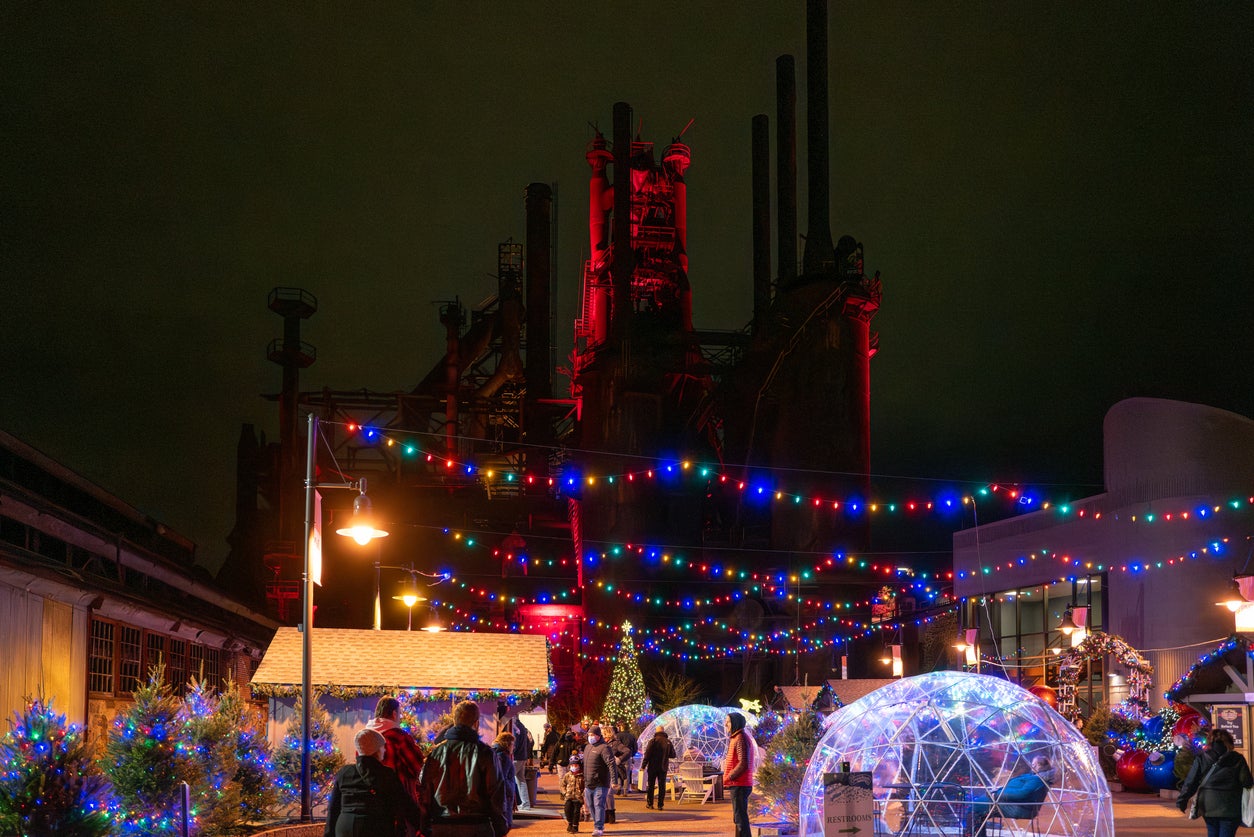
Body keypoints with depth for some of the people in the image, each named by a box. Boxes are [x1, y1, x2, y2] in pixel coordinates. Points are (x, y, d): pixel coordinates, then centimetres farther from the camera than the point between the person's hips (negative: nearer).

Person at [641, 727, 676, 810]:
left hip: (652, 766, -2)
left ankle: (649, 803, 11)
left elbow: (647, 754, -12)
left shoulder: (653, 741, -8)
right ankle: (660, 805, 3)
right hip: (663, 767, 2)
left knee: (650, 785, 8)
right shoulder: (668, 742, 2)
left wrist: (643, 765, -8)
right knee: (662, 786, 6)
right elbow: (673, 755, 9)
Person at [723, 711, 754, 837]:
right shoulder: (736, 738, 18)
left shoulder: (740, 739, -15)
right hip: (738, 784, 11)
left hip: (739, 784, -11)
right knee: (739, 817, 16)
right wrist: (728, 776, 13)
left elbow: (743, 764, -22)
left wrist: (729, 777, -15)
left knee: (740, 817, -10)